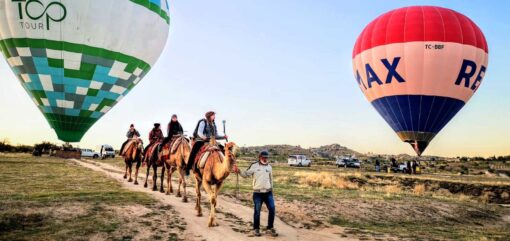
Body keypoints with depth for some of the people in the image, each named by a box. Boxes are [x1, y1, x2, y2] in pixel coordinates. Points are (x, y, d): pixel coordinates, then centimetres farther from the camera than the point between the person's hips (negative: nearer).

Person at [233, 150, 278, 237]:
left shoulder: (269, 167, 9)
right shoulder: (254, 166, -4)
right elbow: (246, 174, -5)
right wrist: (239, 171, -22)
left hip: (268, 192, 4)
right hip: (257, 193, -4)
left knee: (272, 210, 1)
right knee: (257, 211, 4)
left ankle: (270, 228, 17)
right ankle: (256, 229, 20)